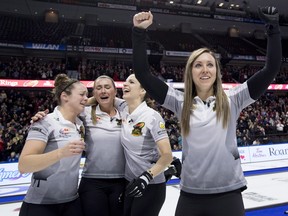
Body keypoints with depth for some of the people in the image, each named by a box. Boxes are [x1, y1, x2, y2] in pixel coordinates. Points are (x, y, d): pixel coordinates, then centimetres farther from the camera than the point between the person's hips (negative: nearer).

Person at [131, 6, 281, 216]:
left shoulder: (232, 99, 0)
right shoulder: (181, 102, 1)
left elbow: (271, 69, -2)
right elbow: (143, 74, -2)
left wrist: (273, 27, -6)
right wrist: (139, 32, -6)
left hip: (228, 193, -1)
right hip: (190, 195, 1)